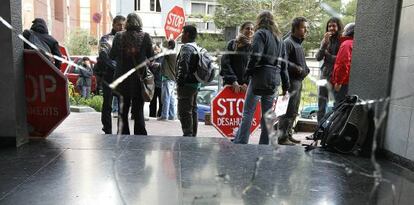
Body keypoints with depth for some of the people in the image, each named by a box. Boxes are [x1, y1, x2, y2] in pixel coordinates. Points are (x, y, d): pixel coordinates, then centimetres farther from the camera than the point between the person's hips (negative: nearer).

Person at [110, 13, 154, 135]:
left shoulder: (119, 36, -2)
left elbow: (112, 56, 4)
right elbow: (151, 56, 0)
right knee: (138, 109, 9)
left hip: (122, 77, 1)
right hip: (139, 77, 0)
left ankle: (123, 134, 15)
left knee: (123, 109, 12)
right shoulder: (145, 37, -5)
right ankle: (140, 134, 12)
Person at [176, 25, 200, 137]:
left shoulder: (186, 48, -14)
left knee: (184, 112, -5)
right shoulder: (197, 48, 15)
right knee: (193, 111, 15)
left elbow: (183, 66, -24)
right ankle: (193, 135, 24)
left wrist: (179, 82, -16)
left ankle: (187, 135, -4)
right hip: (196, 83, 10)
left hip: (187, 85, -10)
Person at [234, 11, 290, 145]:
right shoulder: (279, 38, 20)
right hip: (274, 80, 6)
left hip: (260, 77, -6)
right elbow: (284, 64, 17)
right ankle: (264, 145, 13)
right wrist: (285, 85, 17)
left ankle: (240, 143, -3)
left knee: (248, 113, -3)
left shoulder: (261, 33, 0)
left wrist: (248, 72, -3)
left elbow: (256, 55, -15)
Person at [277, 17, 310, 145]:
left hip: (298, 81, 10)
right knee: (288, 111, -9)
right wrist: (297, 68, -19)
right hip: (291, 81, -10)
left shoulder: (299, 43, 21)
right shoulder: (288, 42, -10)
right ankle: (282, 137, -2)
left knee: (294, 111, 15)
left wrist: (306, 69, 12)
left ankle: (288, 135, 24)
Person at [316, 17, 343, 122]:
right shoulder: (325, 40, 9)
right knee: (321, 104, 10)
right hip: (325, 74, 5)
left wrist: (327, 54, -2)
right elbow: (318, 58, 2)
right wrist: (324, 44, -10)